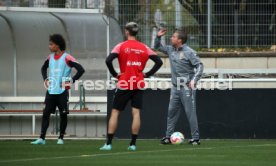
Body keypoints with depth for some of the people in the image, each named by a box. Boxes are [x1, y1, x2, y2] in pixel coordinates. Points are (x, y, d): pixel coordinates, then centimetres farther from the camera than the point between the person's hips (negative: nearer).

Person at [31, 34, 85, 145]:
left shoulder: (67, 58, -9)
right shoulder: (50, 57, 10)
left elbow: (81, 70, -13)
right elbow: (44, 68, 30)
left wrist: (71, 81, -14)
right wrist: (45, 79, 14)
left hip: (62, 91, -5)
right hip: (51, 90, 5)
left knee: (63, 115, 2)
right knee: (46, 113, -2)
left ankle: (61, 138, 12)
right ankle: (42, 138, -4)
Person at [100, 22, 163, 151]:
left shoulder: (121, 46, -4)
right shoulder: (144, 48, 6)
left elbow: (108, 60, -17)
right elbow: (159, 62, 5)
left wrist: (115, 74, -5)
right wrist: (147, 74, 6)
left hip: (124, 84, -3)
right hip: (139, 85, 3)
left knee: (115, 112, 3)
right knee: (136, 113, 1)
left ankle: (108, 143, -1)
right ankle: (133, 144, -2)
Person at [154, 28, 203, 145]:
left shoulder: (189, 52, -10)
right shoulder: (171, 50, 11)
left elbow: (199, 65, -12)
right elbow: (158, 47, 25)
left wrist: (194, 79, -23)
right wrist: (158, 37, 7)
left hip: (187, 87, -7)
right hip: (175, 87, 7)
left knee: (190, 112, -6)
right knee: (172, 112, 6)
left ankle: (195, 138, -3)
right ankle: (168, 136, 10)